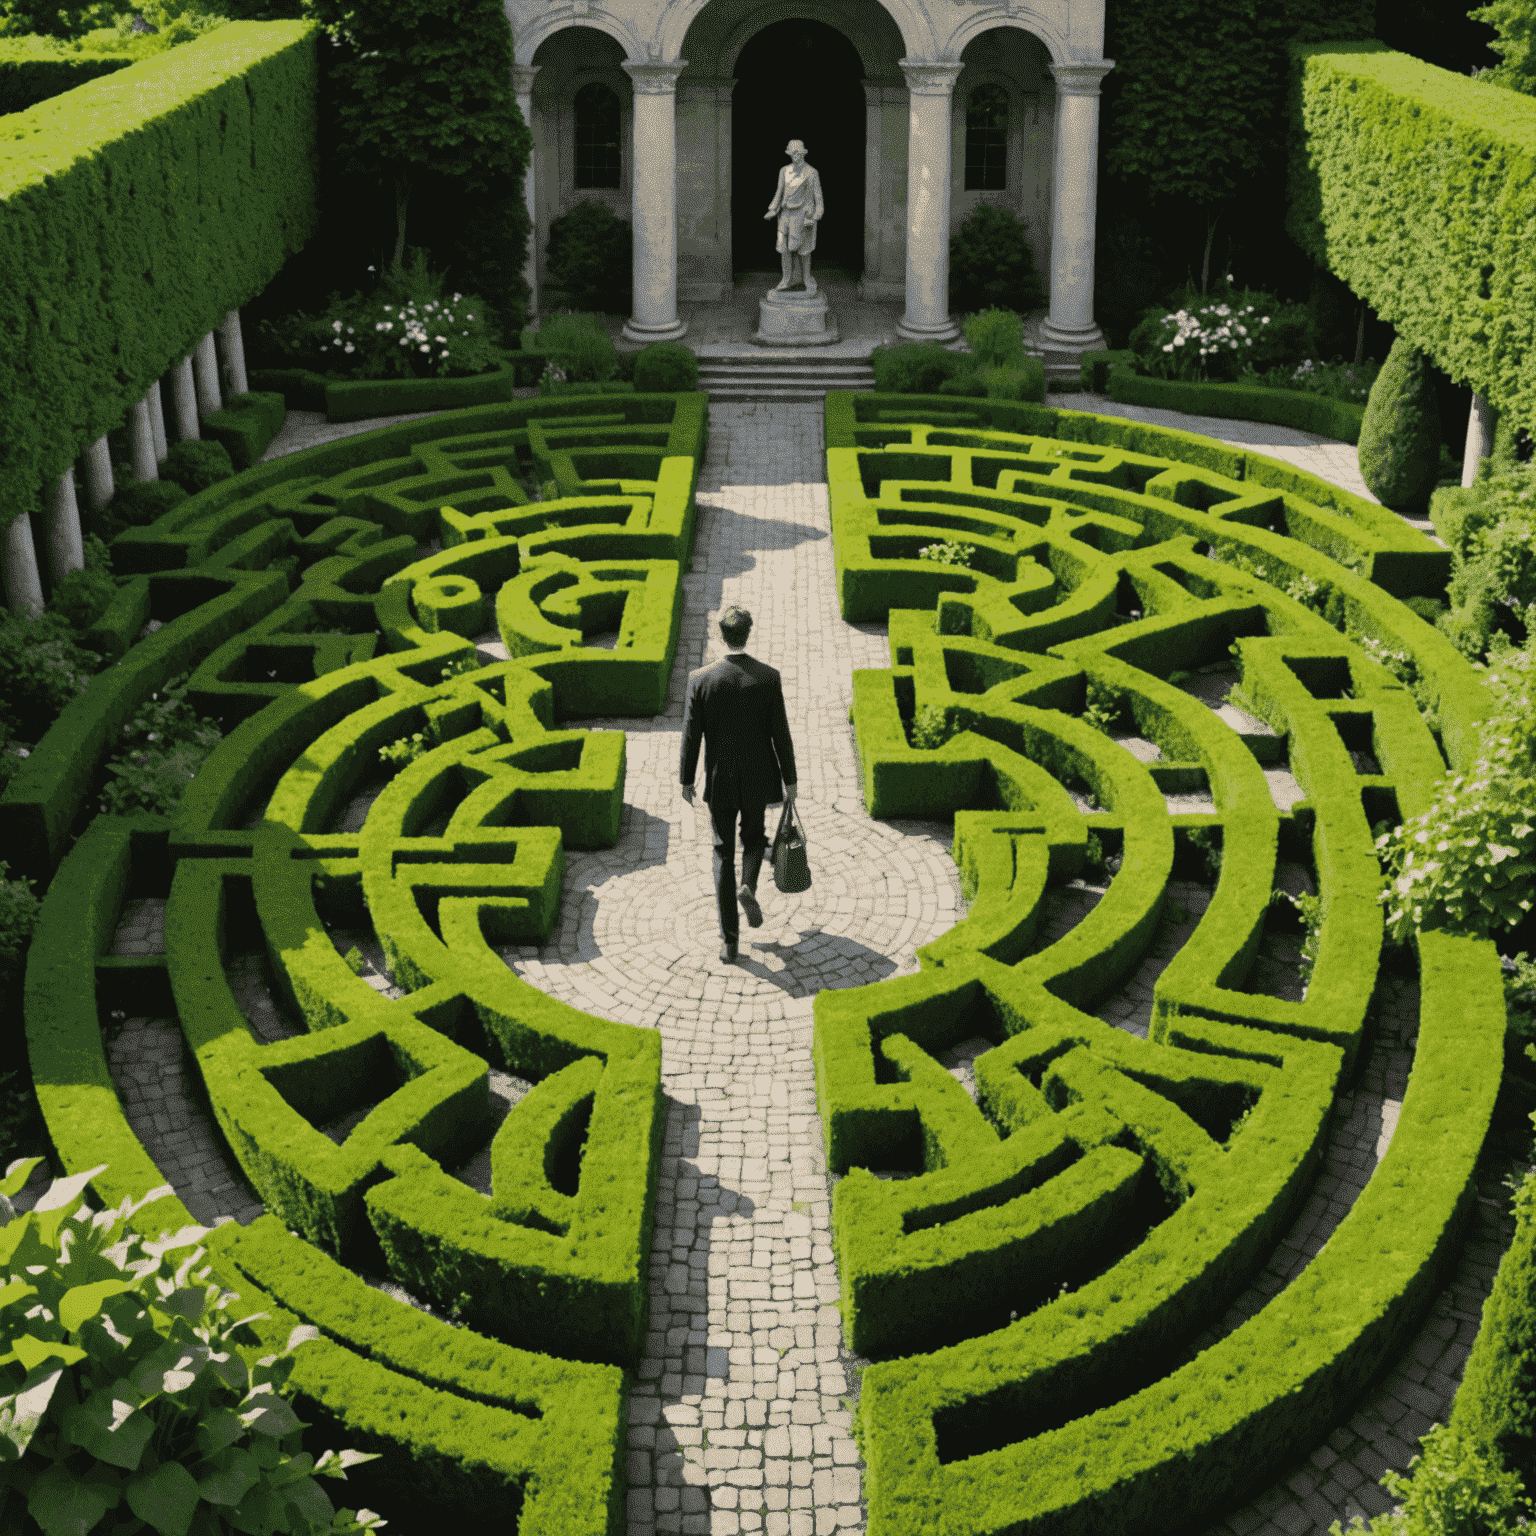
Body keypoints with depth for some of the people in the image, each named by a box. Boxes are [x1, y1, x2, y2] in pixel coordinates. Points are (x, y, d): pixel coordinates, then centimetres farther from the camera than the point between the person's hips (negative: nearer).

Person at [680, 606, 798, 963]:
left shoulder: (700, 679, -13)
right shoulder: (768, 677, -12)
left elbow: (691, 735, -8)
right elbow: (780, 733, -8)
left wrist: (686, 780, 5)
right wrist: (789, 780, 3)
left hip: (719, 780, 0)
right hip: (758, 779, 0)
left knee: (724, 855, 9)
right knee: (754, 837, 27)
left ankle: (729, 941, 8)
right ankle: (748, 887, -4)